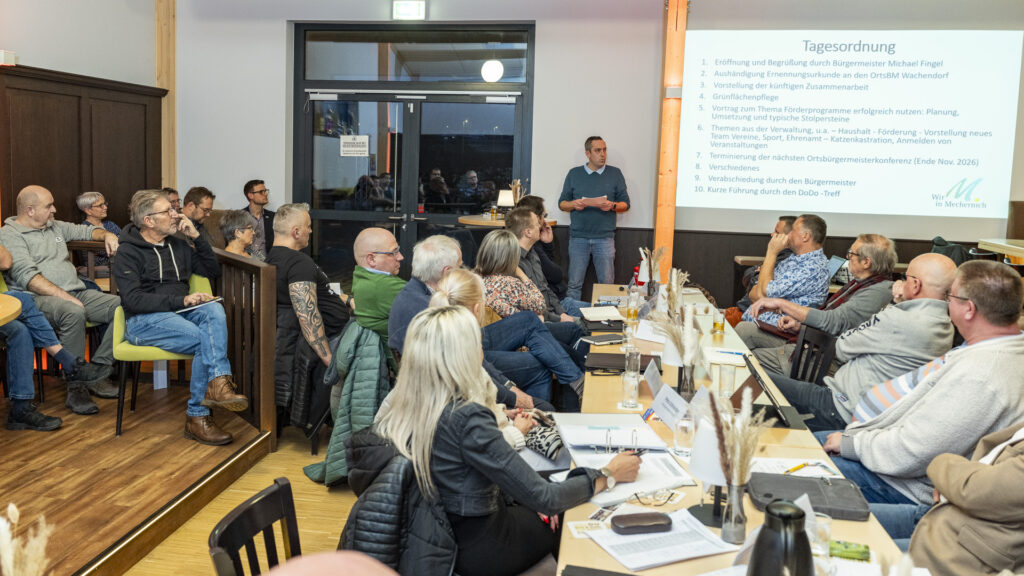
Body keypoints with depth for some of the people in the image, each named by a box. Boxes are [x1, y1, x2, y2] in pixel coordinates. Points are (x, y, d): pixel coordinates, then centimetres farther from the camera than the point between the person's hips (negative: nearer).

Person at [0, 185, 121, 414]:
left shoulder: (54, 227, 22)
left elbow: (86, 231, 36)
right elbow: (27, 277, -14)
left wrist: (107, 235, 11)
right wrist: (66, 297, -22)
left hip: (76, 293, 7)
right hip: (39, 299, -7)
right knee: (74, 312, -40)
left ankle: (97, 373, -15)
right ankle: (75, 387, -29)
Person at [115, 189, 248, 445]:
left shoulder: (177, 245, 19)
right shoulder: (129, 252, -2)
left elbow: (213, 270, 19)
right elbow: (133, 299, -15)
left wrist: (196, 237, 7)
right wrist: (182, 300, -22)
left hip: (179, 313, 5)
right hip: (144, 320, -5)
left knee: (214, 310, -29)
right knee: (205, 339, -29)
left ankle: (216, 382, -43)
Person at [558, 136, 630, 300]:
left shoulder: (615, 174, 9)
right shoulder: (574, 174, 10)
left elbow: (625, 203, 10)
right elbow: (562, 203, 12)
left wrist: (612, 206, -11)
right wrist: (573, 204, -10)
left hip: (604, 237, 0)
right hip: (578, 237, 0)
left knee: (607, 284, 0)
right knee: (574, 284, 1)